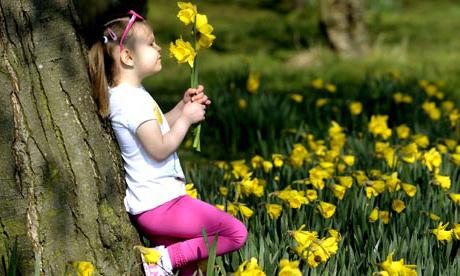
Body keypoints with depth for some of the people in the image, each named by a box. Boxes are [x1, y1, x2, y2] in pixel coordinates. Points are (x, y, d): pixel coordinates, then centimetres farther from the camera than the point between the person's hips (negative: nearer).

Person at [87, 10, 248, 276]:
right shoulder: (132, 101, -20)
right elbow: (159, 149, -23)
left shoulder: (127, 94, 12)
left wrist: (183, 105, 10)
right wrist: (186, 118, -11)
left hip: (149, 202, 10)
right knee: (237, 234, -11)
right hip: (160, 205, -10)